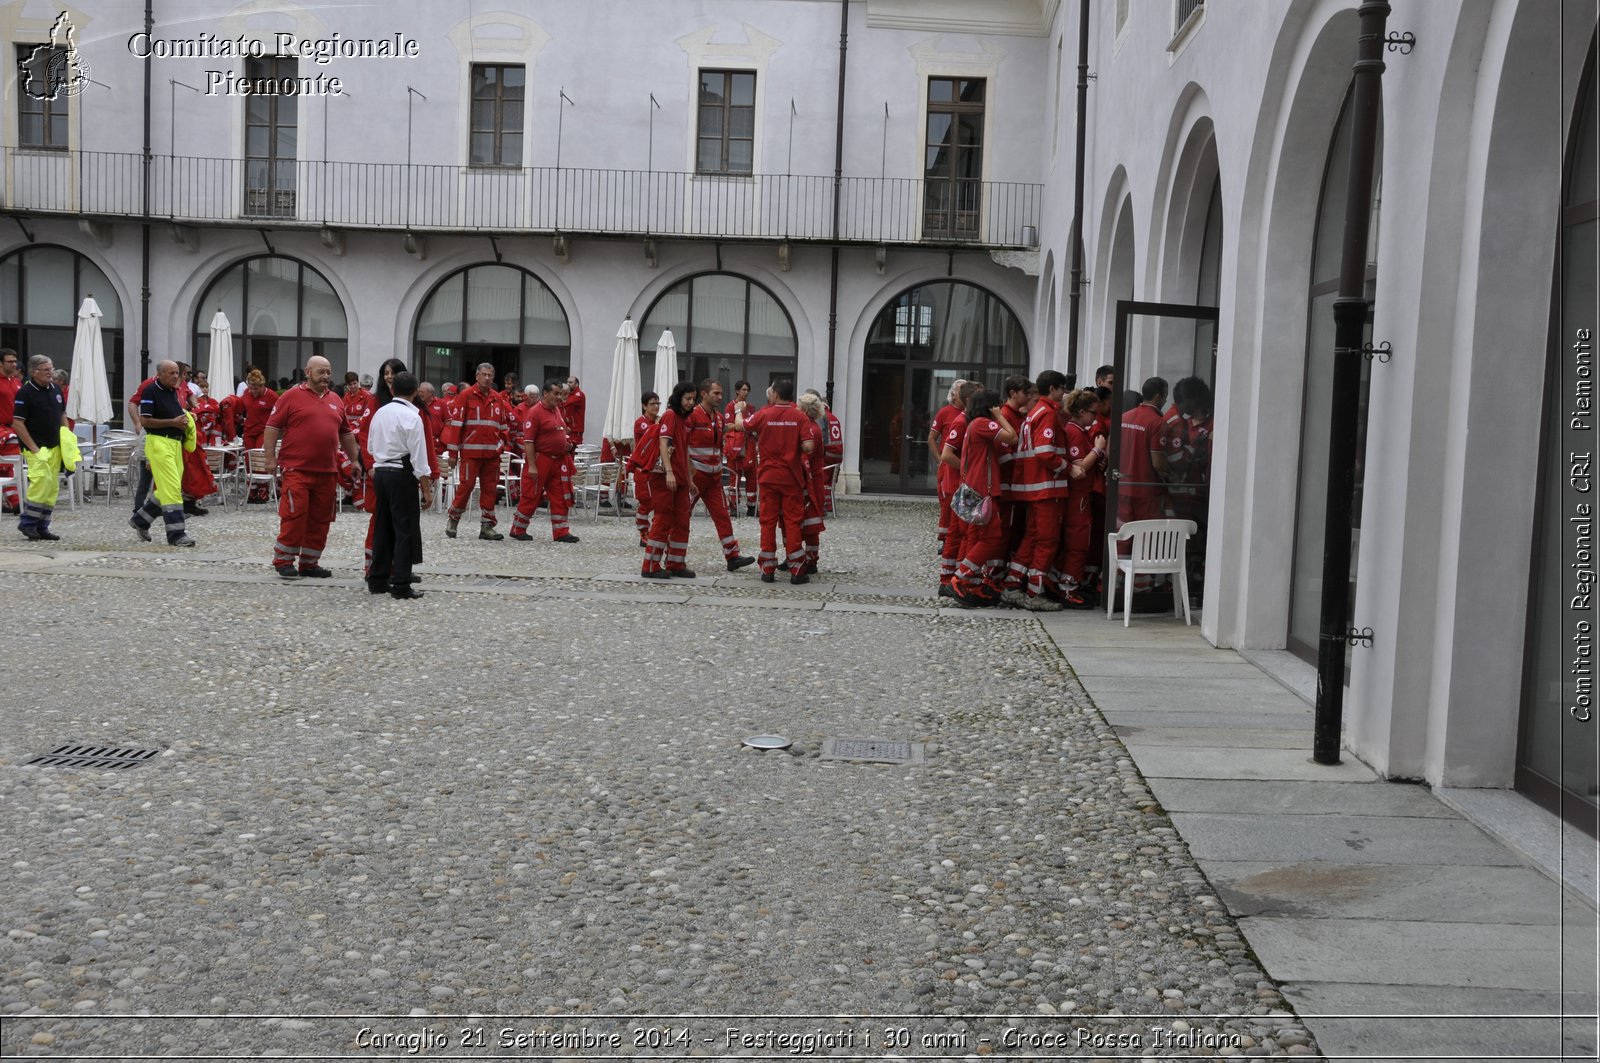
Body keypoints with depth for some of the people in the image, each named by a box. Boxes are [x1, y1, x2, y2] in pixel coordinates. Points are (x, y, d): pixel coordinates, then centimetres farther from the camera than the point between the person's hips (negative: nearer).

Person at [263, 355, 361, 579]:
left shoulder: (336, 400, 15)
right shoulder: (292, 396, -1)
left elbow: (346, 434, 22)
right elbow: (272, 427, -3)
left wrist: (355, 459, 20)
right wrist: (270, 458, -8)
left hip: (327, 472, 6)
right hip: (297, 469, -5)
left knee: (320, 519, 8)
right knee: (294, 515, -6)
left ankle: (309, 563, 17)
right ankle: (283, 561, 5)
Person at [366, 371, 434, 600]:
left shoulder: (380, 412, 7)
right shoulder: (412, 417, -13)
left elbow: (370, 447, 17)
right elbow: (419, 457, -14)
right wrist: (427, 490, -10)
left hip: (380, 472, 7)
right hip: (402, 475, -7)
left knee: (382, 527, 14)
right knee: (405, 530, -1)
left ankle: (377, 579, 20)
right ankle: (401, 585, -2)